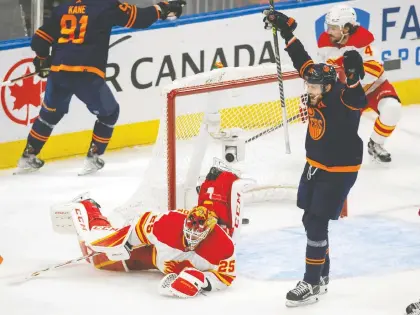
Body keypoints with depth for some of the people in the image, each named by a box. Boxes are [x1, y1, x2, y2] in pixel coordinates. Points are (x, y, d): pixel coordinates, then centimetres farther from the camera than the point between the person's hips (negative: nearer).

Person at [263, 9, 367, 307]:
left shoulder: (344, 100, -23)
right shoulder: (318, 92, -4)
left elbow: (357, 96, -46)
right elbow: (303, 60, 5)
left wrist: (354, 75, -66)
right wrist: (286, 29, 5)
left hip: (339, 171, -8)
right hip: (315, 166, 8)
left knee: (316, 223, -10)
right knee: (311, 220, 14)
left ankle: (312, 284, -3)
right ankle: (322, 274, 30)